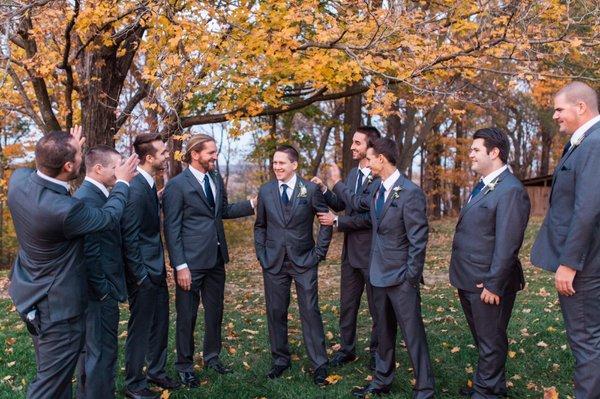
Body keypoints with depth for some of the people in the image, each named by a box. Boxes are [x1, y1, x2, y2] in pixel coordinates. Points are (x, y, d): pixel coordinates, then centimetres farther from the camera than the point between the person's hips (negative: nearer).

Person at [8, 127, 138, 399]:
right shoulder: (65, 210, -32)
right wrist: (122, 183, 3)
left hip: (30, 296, 9)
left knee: (52, 371, 25)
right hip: (57, 306, -8)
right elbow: (109, 218, -12)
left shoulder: (19, 180, -12)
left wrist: (70, 150, 18)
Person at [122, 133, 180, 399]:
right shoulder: (136, 189, -22)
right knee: (140, 327, 6)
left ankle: (156, 372, 36)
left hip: (156, 268, 9)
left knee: (160, 323, 19)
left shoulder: (150, 185, 7)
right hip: (143, 272, -9)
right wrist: (140, 276, -19)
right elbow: (129, 238, -22)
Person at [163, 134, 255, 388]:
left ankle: (211, 356, 36)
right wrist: (180, 265, -16)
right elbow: (171, 229, -12)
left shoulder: (216, 178, 8)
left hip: (216, 258, 6)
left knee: (215, 311, 17)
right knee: (187, 315, 7)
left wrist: (252, 205, 5)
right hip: (191, 261, -6)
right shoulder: (177, 185, -12)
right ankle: (185, 366, 24)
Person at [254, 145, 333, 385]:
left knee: (310, 312, 0)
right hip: (273, 262, 3)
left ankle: (319, 365, 11)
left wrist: (319, 252, -1)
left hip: (304, 261, -2)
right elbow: (260, 226, 13)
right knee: (275, 312, 8)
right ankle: (280, 360, 25)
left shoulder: (311, 189, -4)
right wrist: (261, 254, 5)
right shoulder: (265, 191, 4)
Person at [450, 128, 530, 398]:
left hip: (487, 285, -9)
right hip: (469, 282, 9)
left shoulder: (511, 190, -18)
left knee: (491, 343, 8)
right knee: (482, 339, 23)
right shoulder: (482, 186, 12)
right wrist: (462, 278, 16)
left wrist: (493, 285, -20)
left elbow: (507, 245, -22)